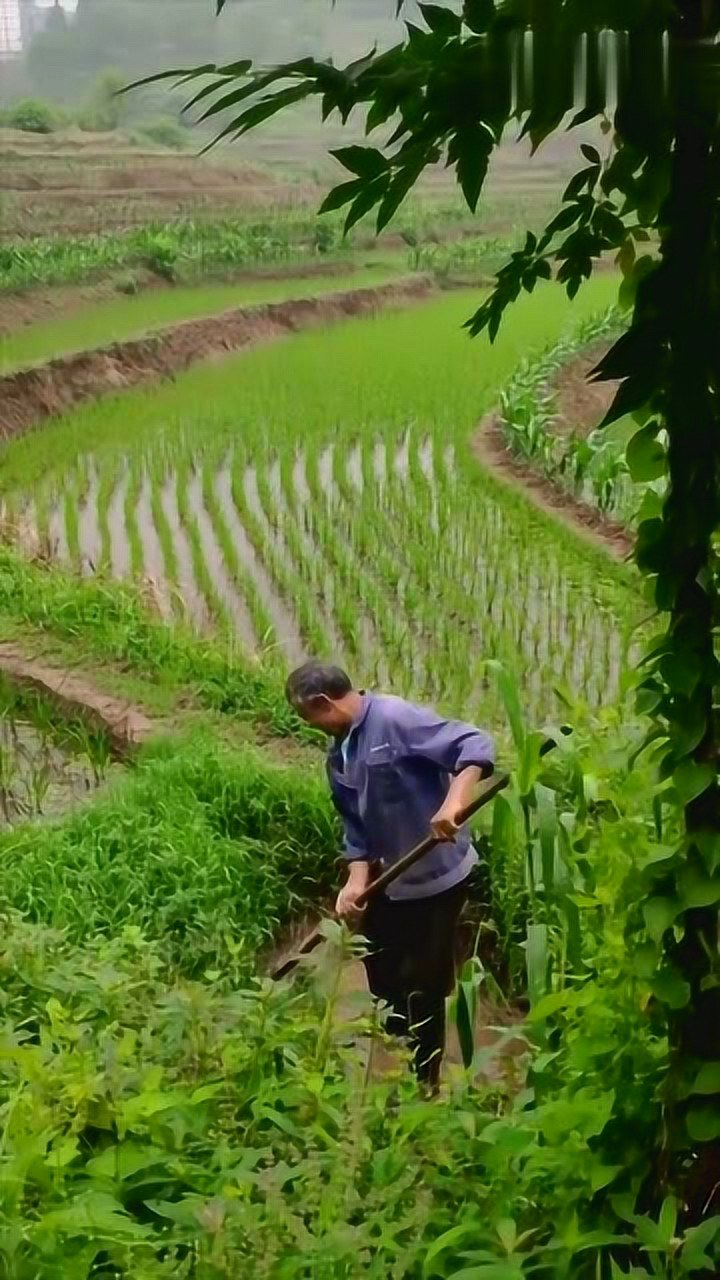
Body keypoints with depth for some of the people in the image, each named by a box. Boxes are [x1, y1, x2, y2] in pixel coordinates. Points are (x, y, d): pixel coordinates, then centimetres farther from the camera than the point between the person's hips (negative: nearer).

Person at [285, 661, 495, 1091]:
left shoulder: (396, 718, -23)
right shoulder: (340, 755, 3)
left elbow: (476, 745, -29)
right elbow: (357, 825, 6)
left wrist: (453, 803, -42)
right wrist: (357, 880, -8)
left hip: (438, 875, -9)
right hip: (391, 878, 9)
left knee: (422, 985, 3)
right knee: (383, 972, 23)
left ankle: (423, 1083, 23)